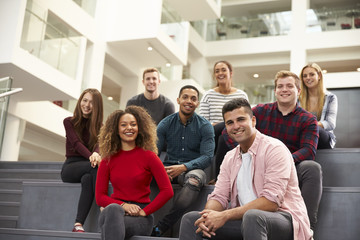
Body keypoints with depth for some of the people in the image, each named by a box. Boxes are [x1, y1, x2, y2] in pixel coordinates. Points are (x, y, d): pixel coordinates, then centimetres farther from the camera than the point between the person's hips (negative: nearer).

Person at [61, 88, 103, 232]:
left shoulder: (98, 126, 13)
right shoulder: (69, 122, 9)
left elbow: (98, 142, -9)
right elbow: (76, 143, -10)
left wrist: (96, 154, -36)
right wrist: (91, 156, -31)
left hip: (88, 168, 1)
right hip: (70, 166, -1)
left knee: (87, 179, -37)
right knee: (96, 166, -35)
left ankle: (78, 224, -46)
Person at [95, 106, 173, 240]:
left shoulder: (148, 156, 4)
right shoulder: (108, 160, 11)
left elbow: (167, 191, -2)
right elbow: (100, 196, 7)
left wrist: (145, 211, -9)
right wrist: (123, 205, -11)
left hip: (140, 217, -2)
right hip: (112, 211, 2)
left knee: (110, 224, -37)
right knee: (112, 209, -38)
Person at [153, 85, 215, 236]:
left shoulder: (205, 126, 1)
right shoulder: (166, 124, 8)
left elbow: (207, 157, -8)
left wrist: (183, 167, -24)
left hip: (193, 168, -2)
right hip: (169, 167, 3)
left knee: (194, 180, -39)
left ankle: (159, 229, -40)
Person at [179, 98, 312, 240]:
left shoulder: (274, 149, -11)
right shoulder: (230, 158, 13)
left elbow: (271, 202, -20)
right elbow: (219, 196, 9)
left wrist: (225, 215, -23)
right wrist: (207, 216, -16)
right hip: (245, 219, 7)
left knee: (252, 216, -40)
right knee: (190, 219, -5)